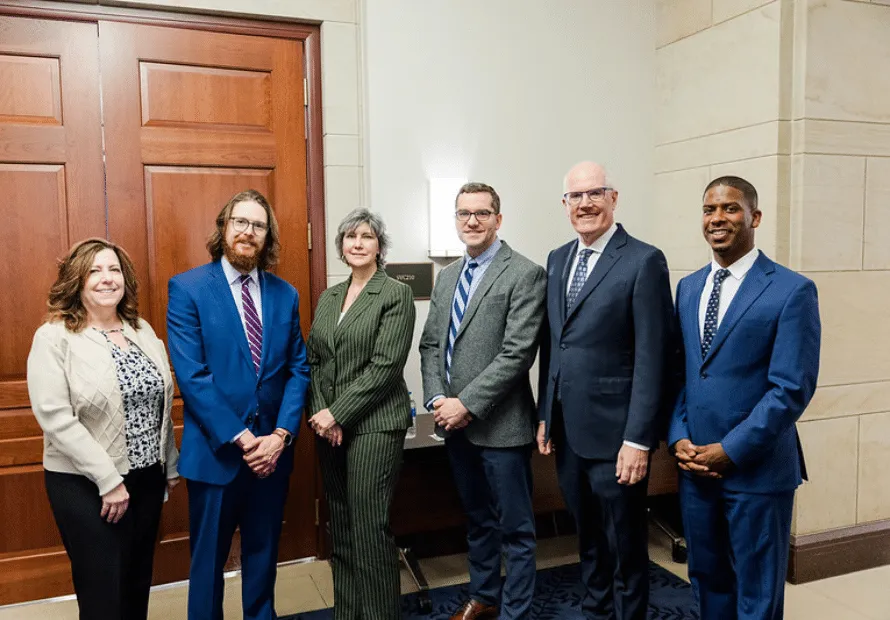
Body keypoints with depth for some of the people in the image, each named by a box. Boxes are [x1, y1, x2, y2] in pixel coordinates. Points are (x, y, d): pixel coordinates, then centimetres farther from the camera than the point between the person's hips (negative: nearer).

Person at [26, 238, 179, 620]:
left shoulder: (142, 331, 7)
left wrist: (170, 465, 12)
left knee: (138, 585, 16)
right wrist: (108, 480, -19)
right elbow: (54, 418, -18)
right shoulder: (54, 337, -10)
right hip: (86, 486, -5)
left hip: (147, 477, 5)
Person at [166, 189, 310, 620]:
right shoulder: (187, 288, -6)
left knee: (264, 553, 18)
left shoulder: (285, 294, 6)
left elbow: (298, 369, 3)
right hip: (216, 451, -3)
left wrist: (280, 434, -10)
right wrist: (240, 438, -17)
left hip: (272, 449, 4)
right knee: (209, 558, 12)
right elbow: (191, 375, -13)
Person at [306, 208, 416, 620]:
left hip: (373, 425, -6)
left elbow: (385, 366, -14)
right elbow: (313, 360, 11)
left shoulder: (396, 294, -6)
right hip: (328, 426, 6)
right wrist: (320, 413, -4)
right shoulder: (328, 298, 13)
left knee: (369, 529, -3)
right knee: (340, 529, 12)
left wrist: (337, 414, -14)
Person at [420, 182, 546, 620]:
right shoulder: (446, 277, 12)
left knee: (514, 528, 7)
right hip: (454, 423, 7)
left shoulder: (525, 275, -10)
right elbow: (430, 344, 11)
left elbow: (517, 353, -18)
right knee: (477, 520, 22)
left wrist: (467, 404, -18)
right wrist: (437, 399, -4)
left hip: (500, 424, -7)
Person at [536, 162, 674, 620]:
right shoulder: (557, 259, 10)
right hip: (567, 432, 6)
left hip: (614, 434, -6)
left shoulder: (644, 261, -11)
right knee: (588, 541, 22)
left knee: (625, 547, 10)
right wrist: (545, 416, 11)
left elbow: (651, 358, -14)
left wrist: (638, 439, -17)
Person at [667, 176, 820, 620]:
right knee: (707, 579, 19)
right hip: (695, 466, 5)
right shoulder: (688, 287, 9)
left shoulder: (792, 291, -10)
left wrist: (729, 450, -15)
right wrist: (679, 439, -3)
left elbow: (792, 388, -15)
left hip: (757, 471, -5)